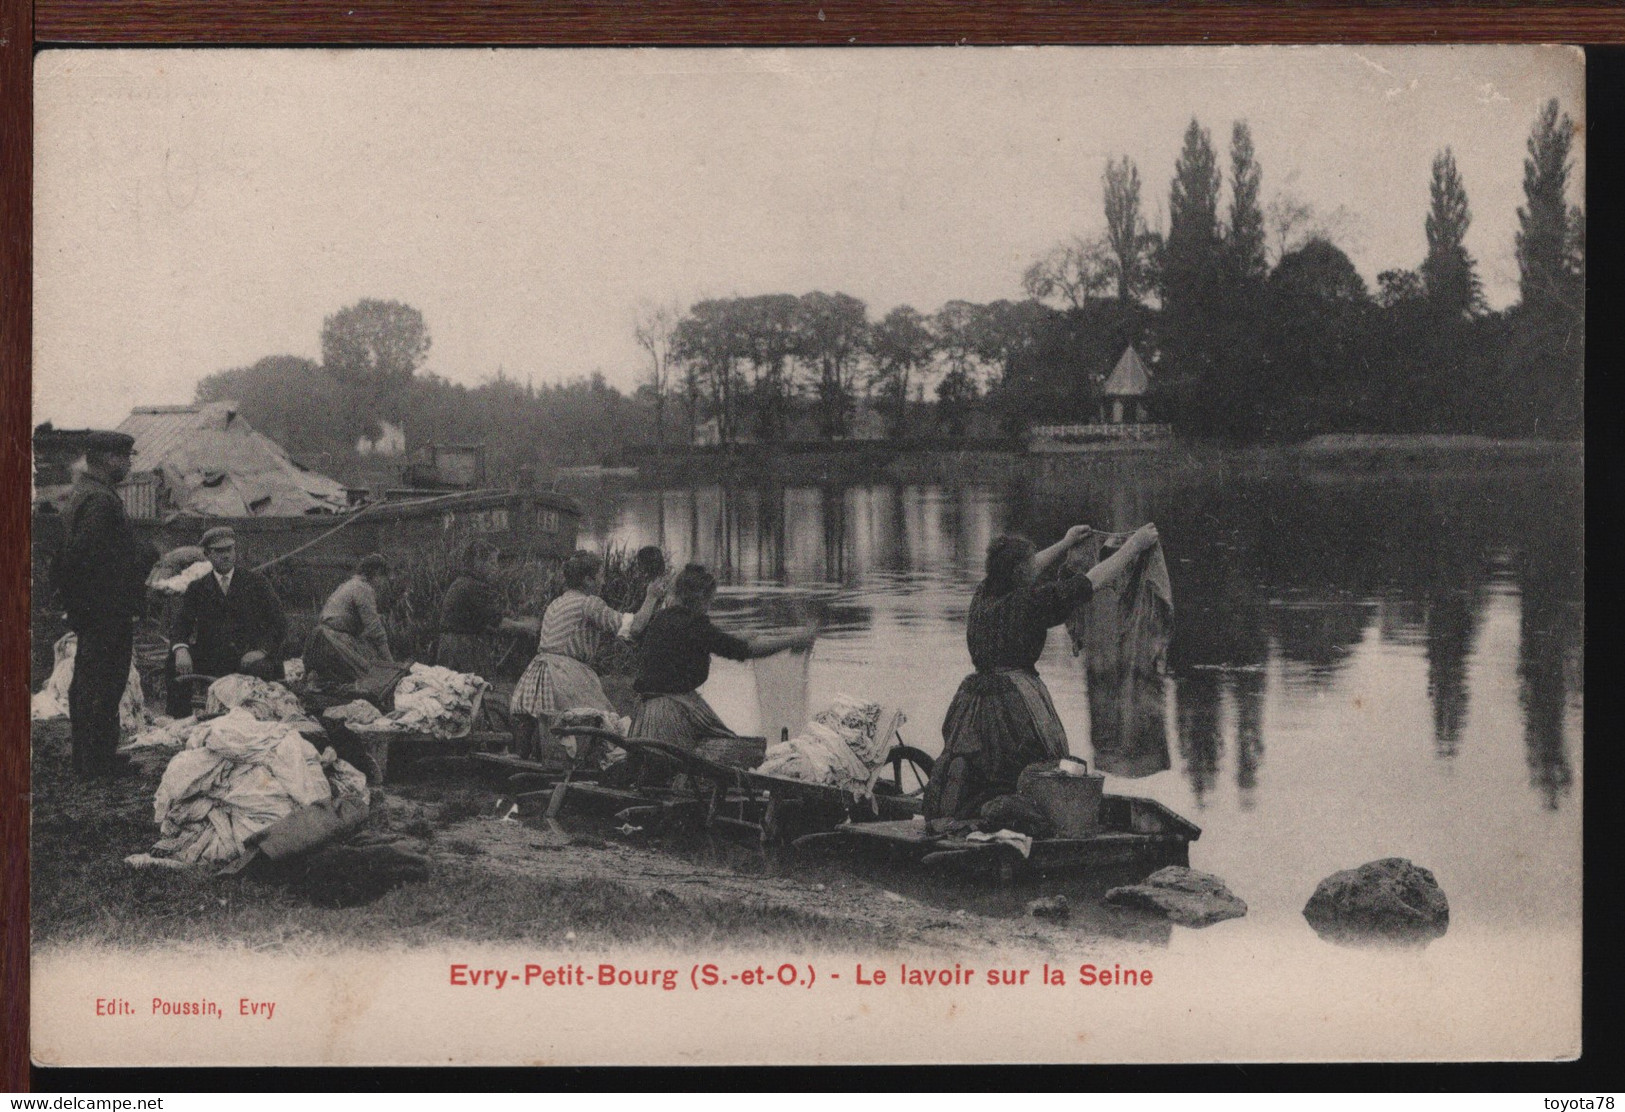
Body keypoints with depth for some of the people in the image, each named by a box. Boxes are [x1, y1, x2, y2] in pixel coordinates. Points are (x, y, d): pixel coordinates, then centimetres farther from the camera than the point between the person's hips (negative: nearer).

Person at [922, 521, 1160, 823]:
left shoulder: (983, 595, 6)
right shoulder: (1029, 602, -14)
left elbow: (1027, 573, 28)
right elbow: (1096, 579, -6)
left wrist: (1065, 544, 38)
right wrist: (1136, 544, 6)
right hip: (1015, 706, -8)